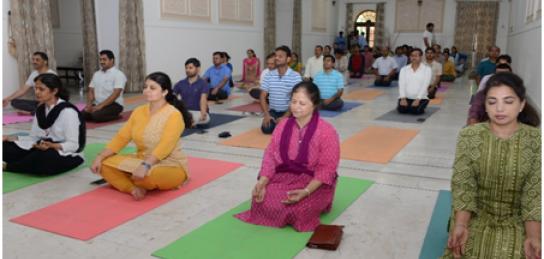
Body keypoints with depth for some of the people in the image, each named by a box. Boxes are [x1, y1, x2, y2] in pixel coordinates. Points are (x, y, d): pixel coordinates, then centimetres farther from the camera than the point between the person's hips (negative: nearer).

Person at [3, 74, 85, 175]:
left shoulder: (68, 111, -16)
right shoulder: (40, 110, 9)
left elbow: (73, 145, -18)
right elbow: (34, 138, 9)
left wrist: (52, 146, -35)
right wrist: (9, 138, -4)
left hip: (67, 154, -7)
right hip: (43, 149, 7)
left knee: (42, 157, -37)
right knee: (5, 148, -8)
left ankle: (7, 167, -8)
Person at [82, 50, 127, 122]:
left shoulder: (118, 74, -5)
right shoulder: (96, 74, 16)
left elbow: (116, 94, -16)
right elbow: (91, 91, 13)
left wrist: (100, 106, -22)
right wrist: (89, 104, -7)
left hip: (113, 104, -6)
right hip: (97, 104, 6)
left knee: (97, 115, -33)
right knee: (82, 115, -20)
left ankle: (116, 115, -6)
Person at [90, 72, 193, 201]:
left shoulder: (174, 115, -16)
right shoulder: (139, 111, 4)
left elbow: (165, 146, -28)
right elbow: (121, 138, 3)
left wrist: (145, 166, -39)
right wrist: (99, 158, -7)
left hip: (170, 165, -7)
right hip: (142, 160, 7)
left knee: (150, 175, -39)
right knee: (105, 164, -7)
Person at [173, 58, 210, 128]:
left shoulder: (204, 84, -4)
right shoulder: (180, 84, 9)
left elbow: (203, 99, -20)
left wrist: (203, 114, -40)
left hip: (198, 112, -2)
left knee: (205, 118, -40)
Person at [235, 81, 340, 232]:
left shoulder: (327, 131, -13)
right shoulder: (282, 126, 2)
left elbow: (327, 168, -15)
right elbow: (270, 156, 1)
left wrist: (306, 191, -29)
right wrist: (262, 182, -17)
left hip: (315, 184, -3)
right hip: (284, 177, 4)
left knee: (297, 209, -30)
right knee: (263, 200, -22)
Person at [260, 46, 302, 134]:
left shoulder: (296, 77, -8)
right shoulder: (269, 75, 3)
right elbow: (262, 97, 1)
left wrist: (285, 116, -20)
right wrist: (267, 115, -13)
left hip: (289, 112, -2)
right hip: (273, 111, 2)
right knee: (266, 129, -24)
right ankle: (276, 123, 12)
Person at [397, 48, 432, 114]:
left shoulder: (427, 69, 3)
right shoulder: (404, 69, 9)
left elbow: (425, 86, -8)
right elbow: (401, 85, -2)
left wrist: (417, 99, -21)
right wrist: (403, 98, -18)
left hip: (421, 98, -1)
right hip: (406, 97, 1)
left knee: (416, 110, -30)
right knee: (402, 109, -28)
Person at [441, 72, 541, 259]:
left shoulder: (537, 140, -7)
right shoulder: (468, 136, -8)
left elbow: (534, 194, -8)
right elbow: (463, 185, -9)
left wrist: (533, 236, -22)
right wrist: (461, 225, -24)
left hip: (517, 219, 1)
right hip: (476, 215, -1)